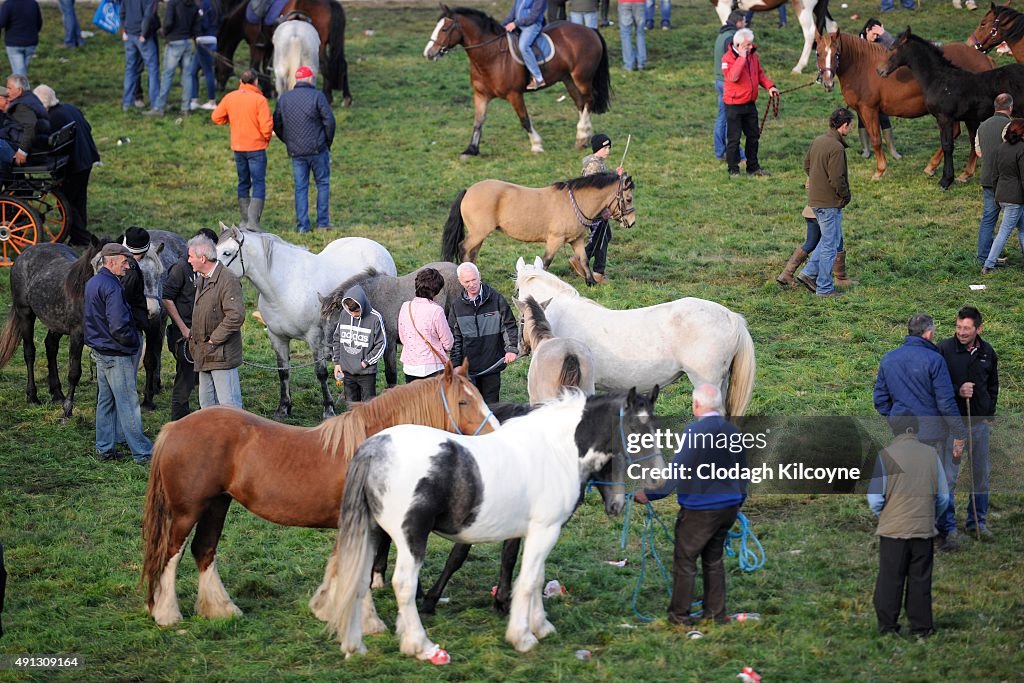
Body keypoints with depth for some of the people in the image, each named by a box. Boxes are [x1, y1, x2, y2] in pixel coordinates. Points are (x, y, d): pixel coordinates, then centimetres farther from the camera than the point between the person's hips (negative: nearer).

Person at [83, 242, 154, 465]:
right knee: (128, 404, -5)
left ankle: (104, 448, 20)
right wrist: (133, 340, -10)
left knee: (105, 400, 16)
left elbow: (86, 319, 19)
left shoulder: (91, 284, 9)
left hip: (99, 352, 9)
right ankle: (142, 452, -1)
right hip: (117, 354, -9)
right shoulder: (111, 287, -22)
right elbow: (118, 327, -27)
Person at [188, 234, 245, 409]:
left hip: (221, 354, -10)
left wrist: (214, 339, -19)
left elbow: (236, 316, -24)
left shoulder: (228, 281, -16)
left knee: (228, 403, -7)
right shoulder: (201, 280, 15)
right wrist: (194, 338, 15)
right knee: (206, 404, 14)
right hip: (204, 355, 10)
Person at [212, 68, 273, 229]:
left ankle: (244, 221, 20)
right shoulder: (259, 100, -14)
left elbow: (216, 117, 7)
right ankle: (253, 222, -13)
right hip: (256, 147, -5)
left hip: (237, 147, 5)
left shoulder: (229, 98, 0)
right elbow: (266, 125, -17)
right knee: (259, 183, -2)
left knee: (243, 183, 17)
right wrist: (267, 138, 2)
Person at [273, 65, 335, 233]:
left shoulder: (283, 98, 7)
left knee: (300, 187, 8)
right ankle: (322, 221, 8)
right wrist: (328, 142, 4)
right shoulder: (317, 96, -7)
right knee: (323, 183, 9)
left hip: (296, 152, 3)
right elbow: (329, 121, -9)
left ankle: (302, 224, 5)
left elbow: (277, 125, 8)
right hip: (317, 150, -3)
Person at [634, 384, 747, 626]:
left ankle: (680, 614, 9)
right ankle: (716, 612, 21)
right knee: (714, 559, 18)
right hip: (729, 506, 7)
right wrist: (739, 500, 29)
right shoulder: (733, 431, 4)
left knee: (685, 560, 4)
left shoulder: (694, 432, -19)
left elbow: (675, 471, -18)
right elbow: (742, 471, 15)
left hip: (699, 510, -7)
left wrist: (648, 494, -8)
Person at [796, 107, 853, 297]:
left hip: (815, 199, 9)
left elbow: (807, 164, 19)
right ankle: (824, 288, 8)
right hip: (830, 203, -9)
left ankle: (809, 273, 19)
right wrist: (845, 195, -7)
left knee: (829, 240, 23)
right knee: (830, 245, 2)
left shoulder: (818, 141, 5)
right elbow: (836, 180, -24)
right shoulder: (837, 148, -23)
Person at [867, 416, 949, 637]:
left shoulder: (885, 455, -9)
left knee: (890, 579, 8)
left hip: (893, 528, -2)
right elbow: (943, 496, 5)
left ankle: (887, 625, 11)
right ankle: (921, 627, 12)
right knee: (920, 579, 10)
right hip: (924, 528, 2)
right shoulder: (931, 454, -1)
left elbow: (874, 500, -9)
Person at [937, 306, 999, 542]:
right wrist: (957, 391, -19)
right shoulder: (944, 349, -9)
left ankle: (978, 522, 23)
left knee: (981, 473, 11)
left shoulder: (987, 353, 6)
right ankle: (947, 525, 4)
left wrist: (989, 414, 10)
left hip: (980, 421, 4)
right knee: (948, 475, -5)